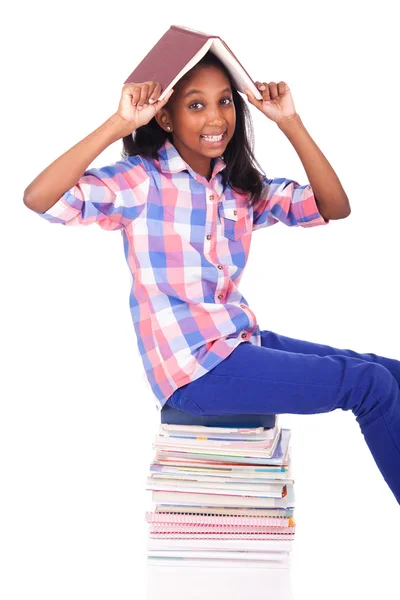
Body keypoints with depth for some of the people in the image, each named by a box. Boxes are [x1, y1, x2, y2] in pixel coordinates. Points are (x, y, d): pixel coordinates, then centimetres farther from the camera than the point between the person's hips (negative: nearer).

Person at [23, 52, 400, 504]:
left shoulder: (242, 188, 9)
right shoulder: (141, 180, -9)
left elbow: (335, 208, 1)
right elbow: (37, 199, -24)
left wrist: (290, 123, -6)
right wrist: (121, 123, -27)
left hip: (242, 343, 8)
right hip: (193, 367, -8)